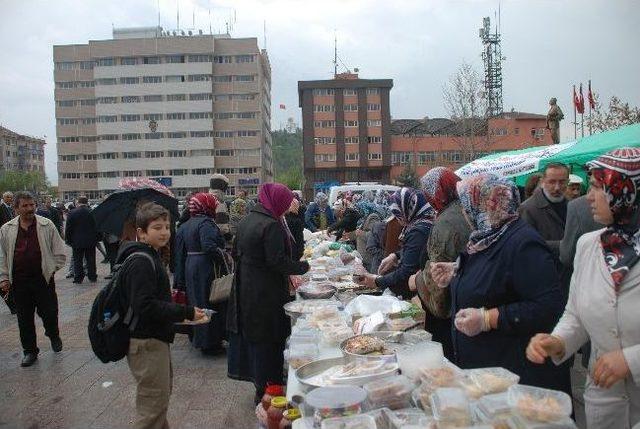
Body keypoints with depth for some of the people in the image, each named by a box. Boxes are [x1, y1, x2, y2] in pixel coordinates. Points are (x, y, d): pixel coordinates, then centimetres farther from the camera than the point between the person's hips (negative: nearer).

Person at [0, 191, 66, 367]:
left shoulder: (47, 225, -1)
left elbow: (59, 251, 4)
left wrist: (52, 269, -1)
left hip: (43, 279, -2)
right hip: (19, 282, 2)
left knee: (49, 313, 3)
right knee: (24, 318, 8)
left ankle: (53, 335, 35)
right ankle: (30, 351, 23)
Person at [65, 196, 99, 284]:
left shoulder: (72, 213, -6)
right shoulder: (92, 212, -5)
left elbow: (68, 229, -2)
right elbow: (97, 227, 1)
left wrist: (68, 240, 6)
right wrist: (96, 239, 11)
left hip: (77, 241, -1)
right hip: (90, 241, 1)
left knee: (77, 261, 7)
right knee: (90, 260, 9)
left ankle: (78, 278, 8)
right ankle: (92, 277, 12)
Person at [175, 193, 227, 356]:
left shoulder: (183, 227, 12)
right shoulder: (206, 223, -14)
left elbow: (180, 255, 13)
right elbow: (208, 246, -32)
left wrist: (180, 282, 16)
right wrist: (223, 255, -17)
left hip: (190, 269, 8)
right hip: (207, 270, -8)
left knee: (196, 303, 19)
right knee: (210, 305, 1)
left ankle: (195, 337, 31)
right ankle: (210, 344, 8)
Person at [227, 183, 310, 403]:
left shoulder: (245, 221, 9)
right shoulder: (272, 226, -19)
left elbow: (237, 252, 16)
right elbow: (277, 261, -22)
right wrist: (302, 266, -9)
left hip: (244, 290, 9)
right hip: (266, 294, -9)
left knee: (251, 335, 16)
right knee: (268, 342, 2)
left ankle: (260, 385, 30)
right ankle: (267, 389, 12)